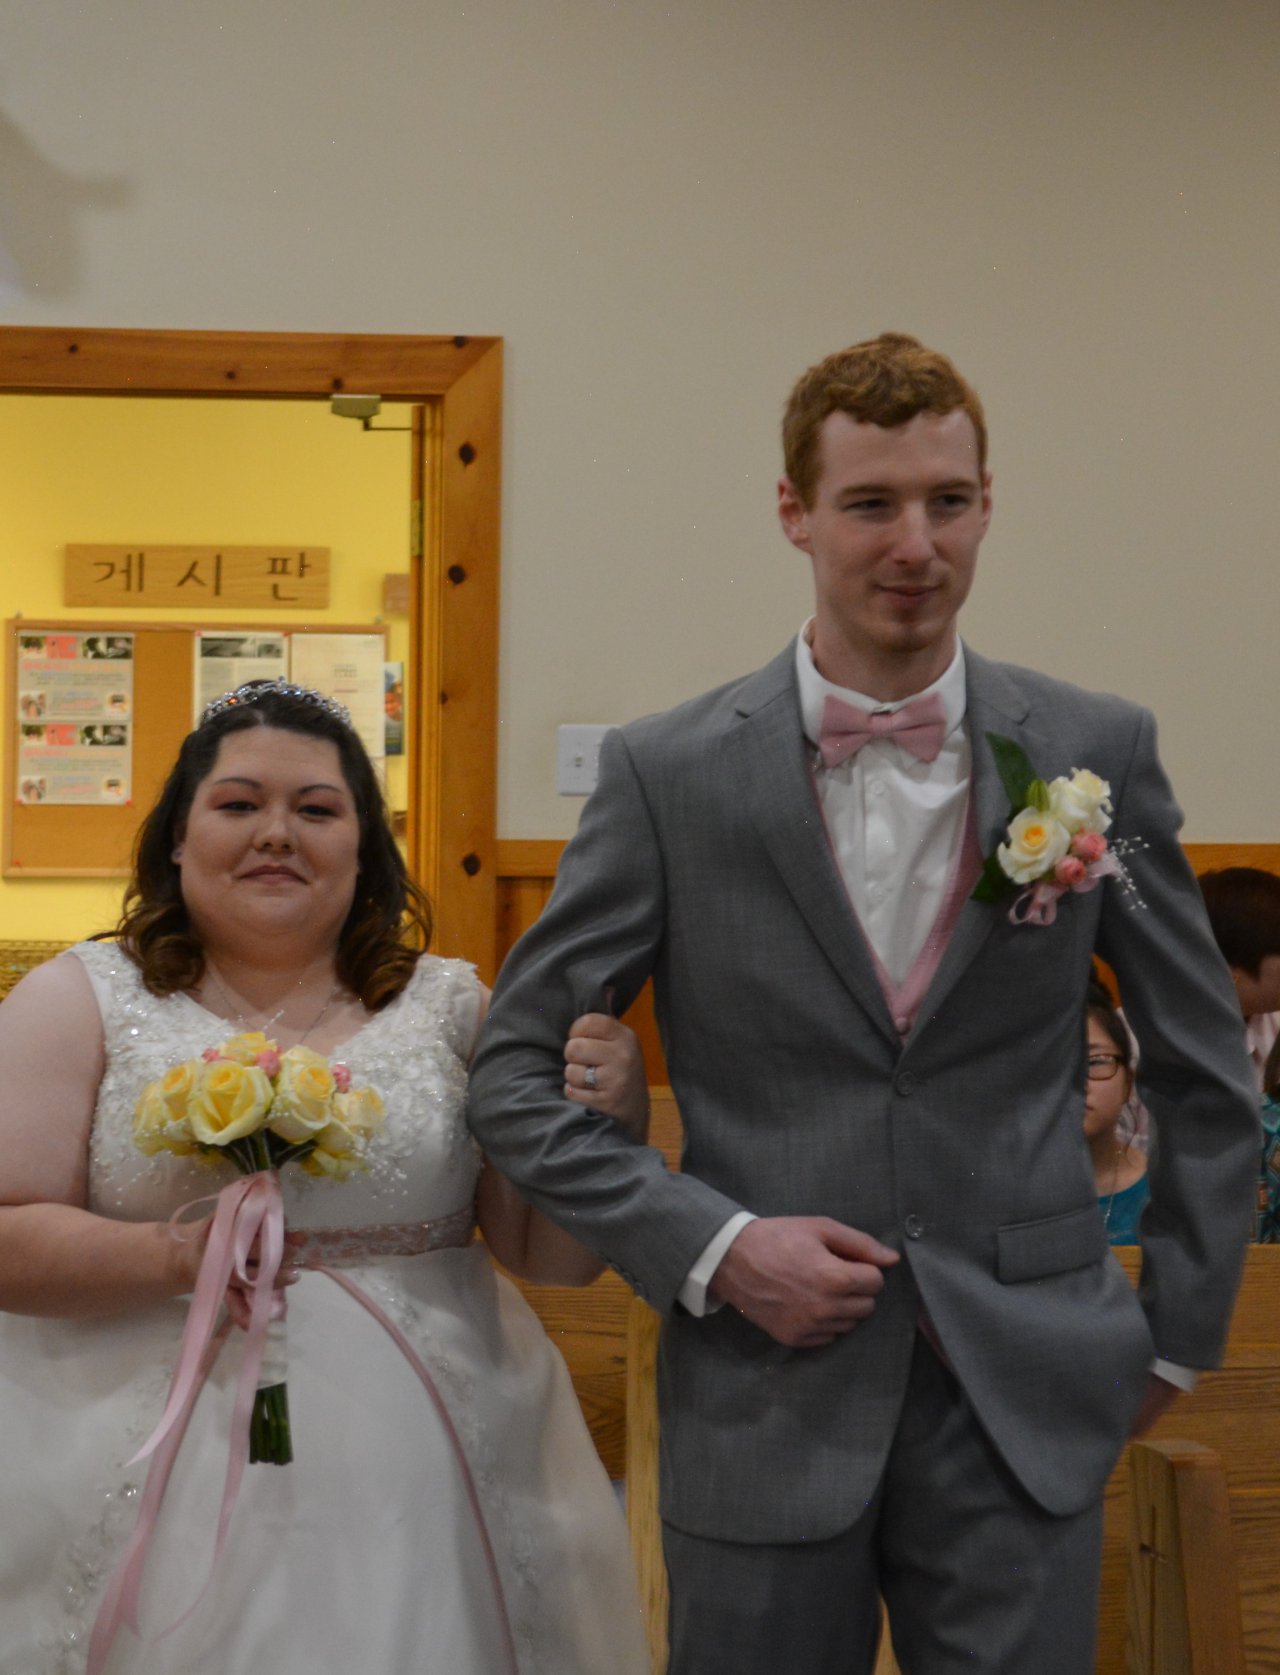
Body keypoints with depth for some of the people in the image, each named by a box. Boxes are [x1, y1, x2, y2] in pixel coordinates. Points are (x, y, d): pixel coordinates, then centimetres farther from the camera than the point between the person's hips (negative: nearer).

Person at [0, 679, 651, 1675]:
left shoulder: (454, 1007, 5)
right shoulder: (81, 1002, 0)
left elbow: (555, 1254, 6)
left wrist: (604, 1124, -13)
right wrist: (172, 1258, -22)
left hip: (417, 1483, 2)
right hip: (172, 1484, -2)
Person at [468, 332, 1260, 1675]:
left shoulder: (1098, 753, 0)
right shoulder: (669, 774, -4)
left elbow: (1203, 1071, 9)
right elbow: (516, 1073, -1)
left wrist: (1178, 1331, 9)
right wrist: (711, 1245, -11)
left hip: (1024, 1401, 1)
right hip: (766, 1399, -1)